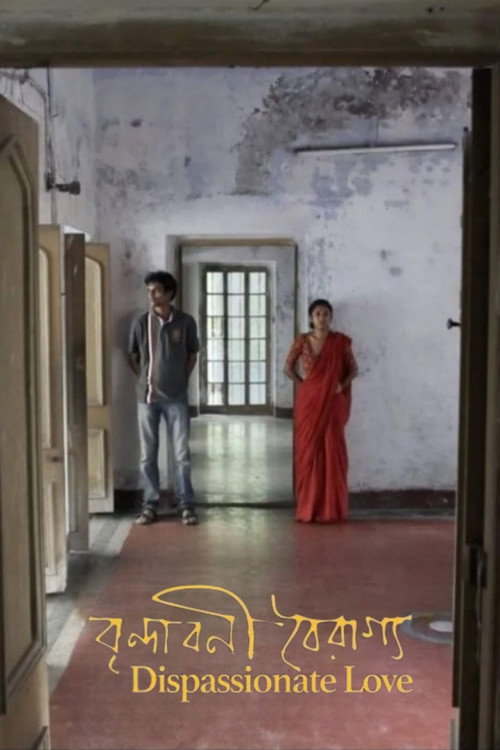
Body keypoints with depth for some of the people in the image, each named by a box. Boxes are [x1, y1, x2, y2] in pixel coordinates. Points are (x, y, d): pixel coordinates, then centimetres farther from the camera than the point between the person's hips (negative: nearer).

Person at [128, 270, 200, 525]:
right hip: (147, 397, 1)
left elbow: (192, 354, 10)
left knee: (181, 454, 1)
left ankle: (186, 505, 11)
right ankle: (150, 505, 16)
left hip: (176, 398, -1)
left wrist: (182, 379, 5)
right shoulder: (141, 322, -1)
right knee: (147, 455, 6)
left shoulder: (186, 322, -3)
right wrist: (144, 380, 6)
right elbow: (133, 356, 11)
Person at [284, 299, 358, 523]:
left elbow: (353, 369, 7)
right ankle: (308, 508, 10)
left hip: (333, 403, 0)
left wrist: (342, 385, -9)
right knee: (308, 451, 2)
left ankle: (331, 509, 7)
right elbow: (288, 368, 11)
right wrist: (303, 384, 1)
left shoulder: (340, 341, 0)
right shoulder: (302, 341, 1)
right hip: (308, 402, 1)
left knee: (332, 452, 0)